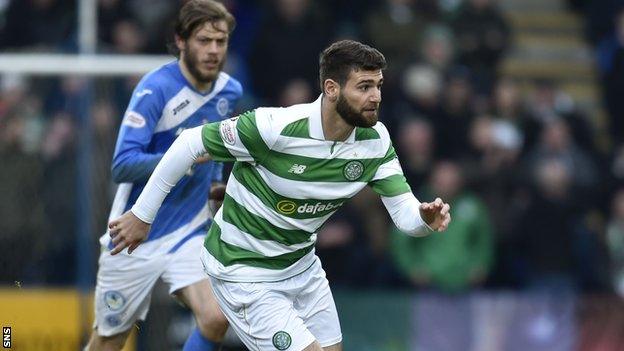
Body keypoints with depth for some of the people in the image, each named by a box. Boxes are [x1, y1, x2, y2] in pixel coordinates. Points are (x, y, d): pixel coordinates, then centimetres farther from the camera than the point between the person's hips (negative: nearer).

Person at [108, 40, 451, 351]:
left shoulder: (376, 140, -11)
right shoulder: (275, 127, -29)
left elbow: (405, 213, -10)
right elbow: (192, 143, -19)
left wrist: (426, 216, -36)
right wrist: (142, 214, -12)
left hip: (301, 262, 7)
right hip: (244, 271, -7)